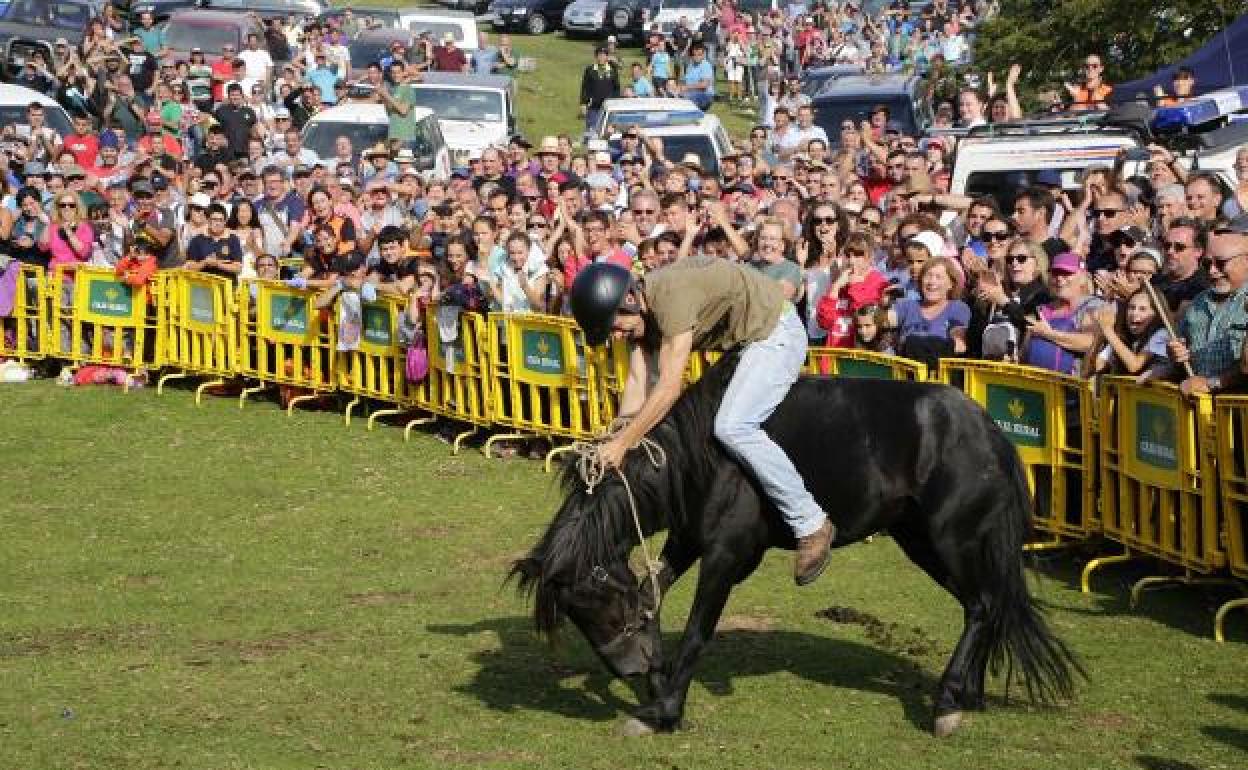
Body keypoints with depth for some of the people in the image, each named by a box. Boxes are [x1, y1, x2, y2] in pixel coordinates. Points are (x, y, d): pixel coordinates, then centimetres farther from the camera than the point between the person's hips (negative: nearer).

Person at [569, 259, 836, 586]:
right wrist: (616, 443, -12)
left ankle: (811, 524, -18)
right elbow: (637, 384, -3)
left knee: (731, 428, -25)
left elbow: (669, 388, -32)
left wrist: (622, 442, -29)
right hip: (744, 344, 10)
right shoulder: (638, 313, -2)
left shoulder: (671, 293, -30)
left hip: (778, 334, -10)